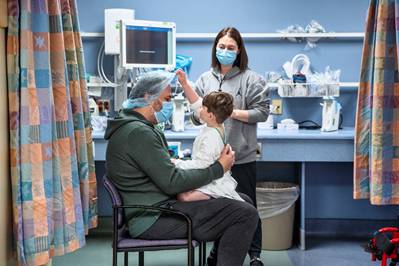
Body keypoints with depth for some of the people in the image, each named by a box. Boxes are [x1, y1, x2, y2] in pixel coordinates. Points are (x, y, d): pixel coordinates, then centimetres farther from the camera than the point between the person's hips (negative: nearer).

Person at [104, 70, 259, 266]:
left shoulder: (142, 127, 17)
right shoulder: (138, 132, -19)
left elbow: (168, 165, 18)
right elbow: (172, 182, -22)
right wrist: (219, 168, -13)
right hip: (152, 218, -11)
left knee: (244, 202, 16)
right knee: (246, 215, -18)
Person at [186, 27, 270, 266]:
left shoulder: (251, 79, -2)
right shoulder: (205, 79, 11)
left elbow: (262, 112, -7)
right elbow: (196, 116, 12)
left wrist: (233, 112, -15)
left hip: (242, 155, -4)